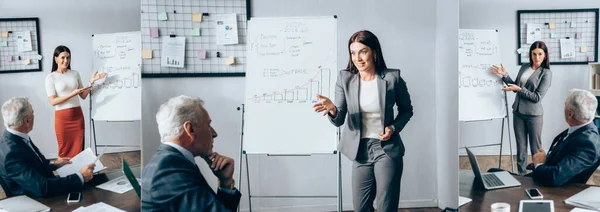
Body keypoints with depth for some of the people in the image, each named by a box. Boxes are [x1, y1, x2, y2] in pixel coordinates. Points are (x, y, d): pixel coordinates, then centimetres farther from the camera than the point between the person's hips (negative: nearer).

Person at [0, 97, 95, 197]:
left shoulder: (14, 138, -1)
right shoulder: (11, 153, -28)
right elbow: (42, 188, -32)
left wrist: (54, 165, 16)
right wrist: (80, 177, -28)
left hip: (39, 195, 8)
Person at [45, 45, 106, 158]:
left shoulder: (75, 74, 7)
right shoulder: (51, 77, -3)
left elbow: (83, 96, 9)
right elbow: (53, 101, -11)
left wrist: (91, 82, -3)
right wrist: (72, 94, -21)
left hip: (77, 115, 3)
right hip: (62, 117, -3)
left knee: (78, 148, 5)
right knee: (64, 149, 6)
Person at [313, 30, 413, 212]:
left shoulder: (392, 78, -9)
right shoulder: (345, 79, -5)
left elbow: (406, 110, 7)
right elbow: (339, 120, -9)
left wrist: (394, 128, -10)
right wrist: (332, 109, -31)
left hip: (387, 148, -2)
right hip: (361, 150, 3)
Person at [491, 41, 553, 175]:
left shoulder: (546, 73, -9)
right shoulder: (524, 67, 6)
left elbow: (537, 97, -14)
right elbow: (516, 86, 15)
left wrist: (519, 89, -20)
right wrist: (504, 75, 3)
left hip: (534, 114, -5)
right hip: (518, 113, 5)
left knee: (535, 149, 3)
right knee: (521, 148, 10)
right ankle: (521, 176, 19)